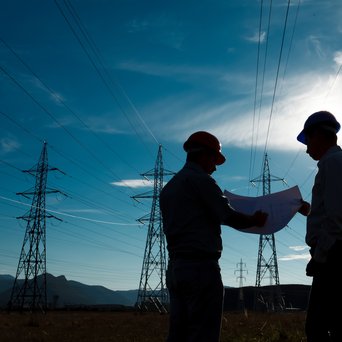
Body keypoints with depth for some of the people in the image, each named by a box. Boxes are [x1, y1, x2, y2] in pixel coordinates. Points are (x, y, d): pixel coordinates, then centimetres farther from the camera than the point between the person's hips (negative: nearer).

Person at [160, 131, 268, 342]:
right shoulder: (201, 180, -6)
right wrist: (255, 220, 7)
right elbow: (229, 216, -11)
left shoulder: (169, 187, 19)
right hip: (201, 267, -8)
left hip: (175, 268, 8)